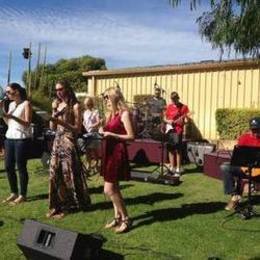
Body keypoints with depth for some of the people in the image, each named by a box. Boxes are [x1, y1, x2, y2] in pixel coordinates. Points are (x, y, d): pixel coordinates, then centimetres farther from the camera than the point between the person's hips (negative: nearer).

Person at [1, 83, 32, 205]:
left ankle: (22, 195, 8)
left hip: (22, 139, -7)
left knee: (21, 167, -2)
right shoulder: (11, 104, 15)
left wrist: (13, 116, -23)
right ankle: (14, 193, 22)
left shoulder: (26, 104, -6)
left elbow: (27, 123, -12)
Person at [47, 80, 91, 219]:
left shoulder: (74, 106, -6)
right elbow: (52, 127, 12)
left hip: (68, 142, -6)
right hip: (57, 141, 6)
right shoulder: (57, 104, 13)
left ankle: (68, 205, 12)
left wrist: (61, 121, -18)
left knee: (67, 174, 0)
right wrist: (54, 112, -1)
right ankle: (56, 205, 16)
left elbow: (78, 128, -9)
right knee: (54, 174, 5)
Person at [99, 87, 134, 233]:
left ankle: (126, 219, 5)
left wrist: (111, 135, -18)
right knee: (114, 188, 13)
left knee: (109, 190, -8)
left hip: (118, 152, -8)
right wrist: (103, 133, 1)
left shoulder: (124, 114, -11)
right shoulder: (109, 114, 13)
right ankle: (118, 217, 25)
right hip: (109, 151, 8)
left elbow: (131, 136, -16)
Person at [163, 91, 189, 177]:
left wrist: (183, 120, -23)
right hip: (169, 129, 5)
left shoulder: (183, 107, -2)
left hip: (178, 130, -5)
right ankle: (172, 168, 21)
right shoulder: (169, 107, 10)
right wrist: (168, 121, -5)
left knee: (178, 150, -7)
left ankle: (178, 169, 1)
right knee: (170, 150, 10)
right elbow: (164, 118, 15)